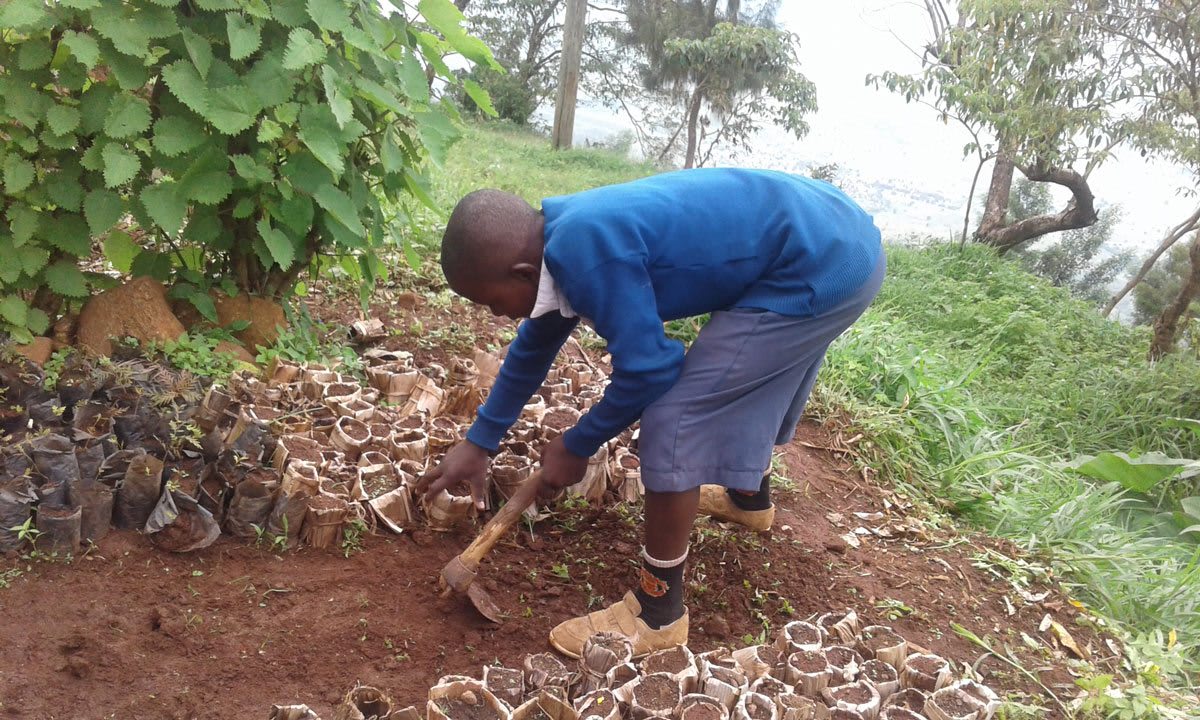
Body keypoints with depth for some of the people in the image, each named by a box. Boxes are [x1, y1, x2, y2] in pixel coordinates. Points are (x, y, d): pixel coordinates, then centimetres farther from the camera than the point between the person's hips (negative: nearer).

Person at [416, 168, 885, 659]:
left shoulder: (586, 252, -25)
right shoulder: (562, 237, 6)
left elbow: (646, 369, -18)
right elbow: (533, 348, 19)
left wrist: (576, 447, -1)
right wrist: (479, 443, 27)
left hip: (820, 269, -10)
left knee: (672, 420, -9)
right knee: (741, 386, 31)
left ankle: (659, 612, 5)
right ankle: (750, 497, 59)